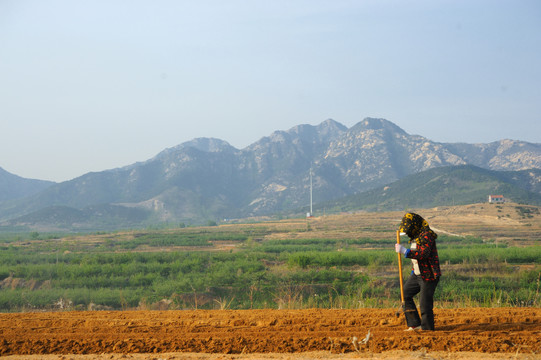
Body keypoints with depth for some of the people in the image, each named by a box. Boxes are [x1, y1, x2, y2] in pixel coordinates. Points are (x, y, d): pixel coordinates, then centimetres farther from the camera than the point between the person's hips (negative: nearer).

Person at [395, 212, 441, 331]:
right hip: (417, 274, 10)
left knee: (425, 303, -6)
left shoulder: (426, 235, -17)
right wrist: (413, 271, 25)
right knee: (405, 294, 9)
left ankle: (427, 329, 6)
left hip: (428, 276, -10)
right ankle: (415, 324, 12)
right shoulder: (415, 236, 13)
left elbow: (423, 253, -31)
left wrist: (404, 251, -31)